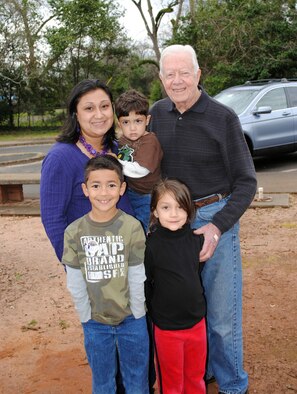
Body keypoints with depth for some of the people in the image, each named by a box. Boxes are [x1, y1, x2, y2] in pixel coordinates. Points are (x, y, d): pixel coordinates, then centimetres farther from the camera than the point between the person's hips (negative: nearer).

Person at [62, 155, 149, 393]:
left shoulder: (132, 227, -14)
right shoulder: (74, 232, -10)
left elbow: (137, 278, -10)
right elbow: (75, 284, -4)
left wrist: (136, 317, -6)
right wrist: (87, 318, -3)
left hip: (132, 320, -1)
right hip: (95, 322, 1)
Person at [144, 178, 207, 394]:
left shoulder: (196, 239, -4)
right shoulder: (151, 245, -16)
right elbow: (144, 286, -8)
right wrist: (156, 314, -2)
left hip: (197, 322, 4)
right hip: (166, 327, -3)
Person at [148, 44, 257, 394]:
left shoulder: (223, 118, -10)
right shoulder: (158, 113, 3)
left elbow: (246, 182, -9)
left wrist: (217, 227, -21)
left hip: (214, 217, -4)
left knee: (222, 310, 4)